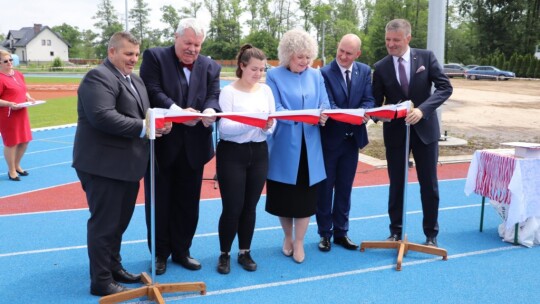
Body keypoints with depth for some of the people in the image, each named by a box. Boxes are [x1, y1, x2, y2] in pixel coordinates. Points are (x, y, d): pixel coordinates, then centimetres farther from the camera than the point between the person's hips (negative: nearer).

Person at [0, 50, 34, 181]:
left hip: (22, 113, 8)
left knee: (25, 141, 14)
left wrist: (28, 97, 2)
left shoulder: (19, 74, 10)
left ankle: (17, 165, 33)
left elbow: (24, 91, 20)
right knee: (11, 143, 2)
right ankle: (11, 171, 17)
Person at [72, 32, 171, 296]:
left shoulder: (135, 80, 17)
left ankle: (114, 268, 34)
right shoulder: (98, 77, -14)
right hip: (103, 164, -9)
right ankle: (101, 281, 12)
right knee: (104, 223, 0)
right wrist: (142, 127, -25)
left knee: (120, 221, 19)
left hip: (126, 164, 9)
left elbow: (142, 114, 18)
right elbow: (103, 116, -27)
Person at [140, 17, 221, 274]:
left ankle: (181, 250, 27)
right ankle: (160, 253, 22)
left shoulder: (210, 67, 9)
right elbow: (153, 92, -14)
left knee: (188, 202, 12)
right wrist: (178, 111, -28)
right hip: (161, 143, -3)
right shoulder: (154, 57, -2)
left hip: (193, 146, 4)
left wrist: (210, 111, -25)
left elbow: (214, 97, -1)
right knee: (159, 202, 7)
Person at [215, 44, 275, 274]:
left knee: (250, 206, 12)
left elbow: (273, 123, 5)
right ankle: (224, 254, 20)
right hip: (232, 154, -4)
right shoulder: (228, 91, -8)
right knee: (232, 207, 0)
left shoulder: (266, 90, 5)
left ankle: (245, 252, 28)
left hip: (259, 153, 4)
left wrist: (268, 127, -18)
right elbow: (224, 128, -16)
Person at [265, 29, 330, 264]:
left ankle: (299, 242, 19)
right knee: (284, 194, 9)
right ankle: (288, 237, 30)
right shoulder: (274, 75, -3)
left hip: (309, 147, 2)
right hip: (285, 146, -2)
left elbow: (324, 105, 5)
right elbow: (275, 110, -11)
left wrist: (323, 116, -19)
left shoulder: (316, 75, 7)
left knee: (305, 194, 4)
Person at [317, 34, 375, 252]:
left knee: (345, 188, 13)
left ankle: (341, 232, 25)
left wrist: (364, 114, -26)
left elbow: (369, 100, -3)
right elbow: (329, 106, -18)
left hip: (353, 138, 4)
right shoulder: (324, 72, -12)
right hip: (330, 138, -4)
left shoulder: (365, 71, 2)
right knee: (325, 187, 7)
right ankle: (325, 233, 21)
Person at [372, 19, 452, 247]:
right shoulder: (381, 67, -3)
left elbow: (445, 87, -10)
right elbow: (376, 102, 0)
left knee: (429, 184, 7)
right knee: (396, 184, 8)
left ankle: (431, 234, 21)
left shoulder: (426, 57, -4)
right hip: (395, 131, 1)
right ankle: (395, 231, 24)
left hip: (424, 128, 0)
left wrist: (422, 109, -24)